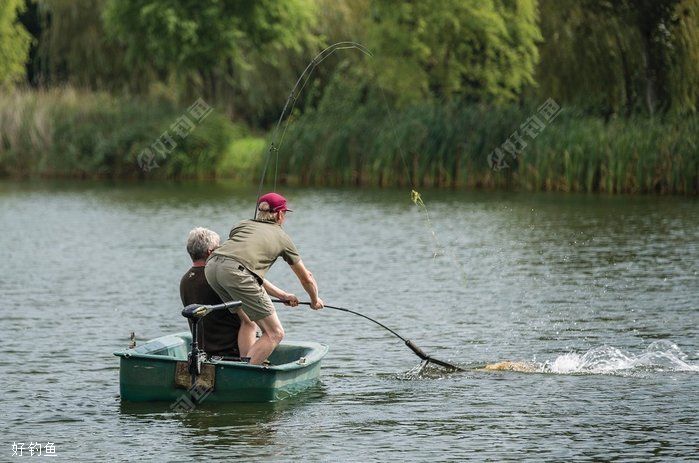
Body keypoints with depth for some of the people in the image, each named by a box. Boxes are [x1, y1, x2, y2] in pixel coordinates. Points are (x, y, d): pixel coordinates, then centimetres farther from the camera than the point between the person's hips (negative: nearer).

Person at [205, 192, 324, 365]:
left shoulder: (243, 225, 34)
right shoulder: (282, 237, 24)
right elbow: (306, 278, 36)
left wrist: (282, 295, 45)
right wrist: (315, 300, 55)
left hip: (211, 266, 6)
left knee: (249, 320, 27)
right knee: (275, 334, 1)